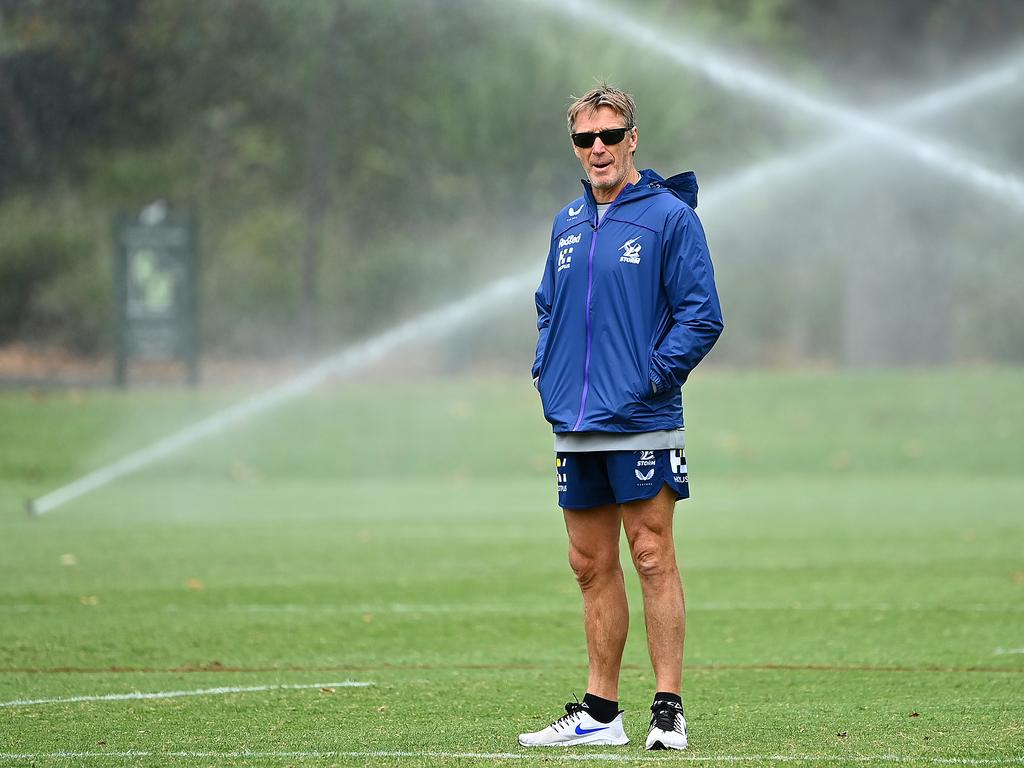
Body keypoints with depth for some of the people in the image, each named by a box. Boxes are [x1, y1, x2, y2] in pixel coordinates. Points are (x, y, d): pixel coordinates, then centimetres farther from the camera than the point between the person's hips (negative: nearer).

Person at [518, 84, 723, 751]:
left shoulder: (669, 216, -5)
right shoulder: (568, 224, 14)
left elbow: (702, 314, -8)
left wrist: (656, 375, -15)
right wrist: (547, 371, 10)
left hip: (640, 424, -6)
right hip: (574, 426, 6)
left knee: (653, 558, -6)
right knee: (592, 566, 10)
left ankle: (669, 710, -4)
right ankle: (600, 712, 16)